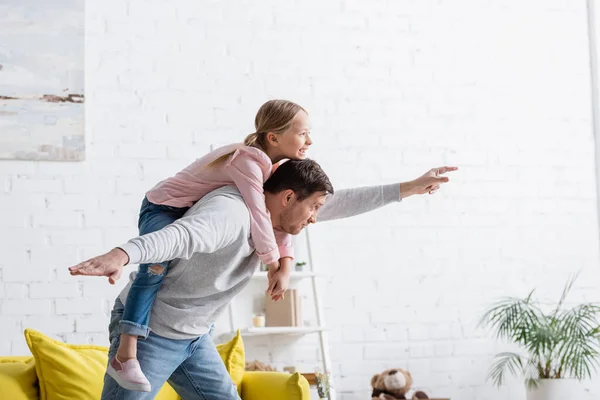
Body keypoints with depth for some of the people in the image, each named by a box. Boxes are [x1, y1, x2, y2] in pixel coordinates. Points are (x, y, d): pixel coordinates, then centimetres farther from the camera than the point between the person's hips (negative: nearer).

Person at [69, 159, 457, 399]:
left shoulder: (271, 213, 3)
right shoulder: (232, 213, -27)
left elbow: (344, 203, 10)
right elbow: (181, 235, -48)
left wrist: (409, 188, 12)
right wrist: (121, 255, -66)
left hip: (194, 338, 9)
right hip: (149, 332, -9)